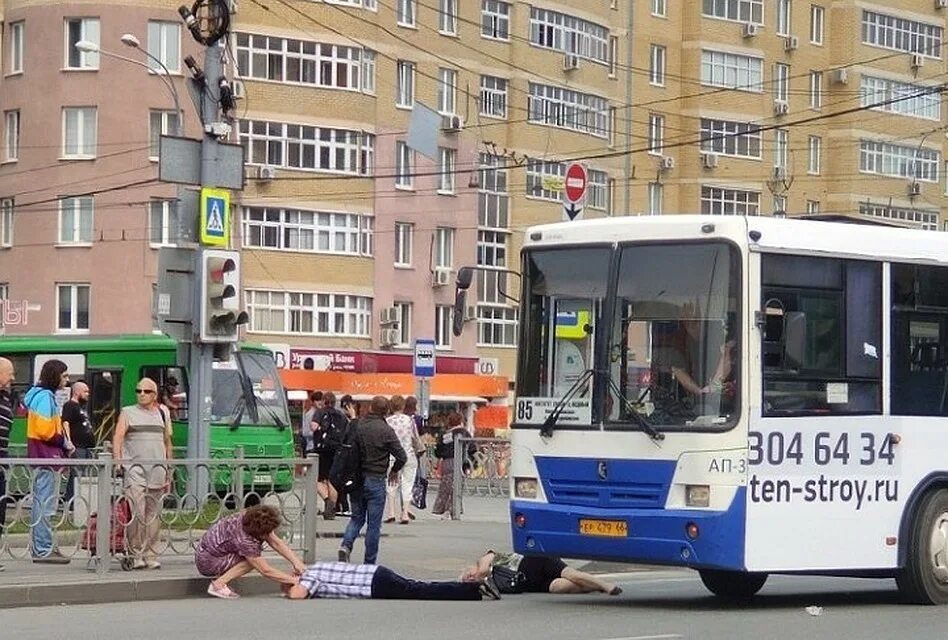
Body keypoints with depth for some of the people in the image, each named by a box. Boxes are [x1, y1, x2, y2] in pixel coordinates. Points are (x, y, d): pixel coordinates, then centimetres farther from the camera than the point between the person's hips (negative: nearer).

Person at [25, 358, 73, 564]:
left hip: (46, 456, 11)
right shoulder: (45, 397, -14)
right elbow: (45, 431, -20)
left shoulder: (44, 395, 18)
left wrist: (64, 445, 7)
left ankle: (44, 547, 19)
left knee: (44, 504, 14)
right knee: (44, 505, -8)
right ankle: (43, 550, -8)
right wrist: (65, 443, -8)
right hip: (46, 456, -11)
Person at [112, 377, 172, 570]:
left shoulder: (162, 414, 17)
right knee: (136, 512, -13)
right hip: (135, 467, -3)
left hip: (157, 469, 3)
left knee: (154, 514, 3)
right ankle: (136, 555, -9)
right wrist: (117, 460, -17)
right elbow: (118, 437, -1)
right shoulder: (128, 412, 9)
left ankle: (151, 554, 9)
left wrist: (169, 472, 18)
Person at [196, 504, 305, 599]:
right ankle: (218, 584, -15)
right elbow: (266, 571, -27)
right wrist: (293, 580, -23)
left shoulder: (249, 516, -11)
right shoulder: (244, 540, -33)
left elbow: (277, 543, -7)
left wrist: (296, 561, -17)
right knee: (253, 560, -21)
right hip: (207, 563, -9)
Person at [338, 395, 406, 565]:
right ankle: (369, 563, 9)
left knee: (357, 517, 18)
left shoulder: (357, 425, -1)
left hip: (355, 479, 4)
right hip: (375, 480, -4)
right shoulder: (385, 430, -13)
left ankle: (346, 545, -5)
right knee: (373, 524, 5)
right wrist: (394, 471, 11)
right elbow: (401, 456, -10)